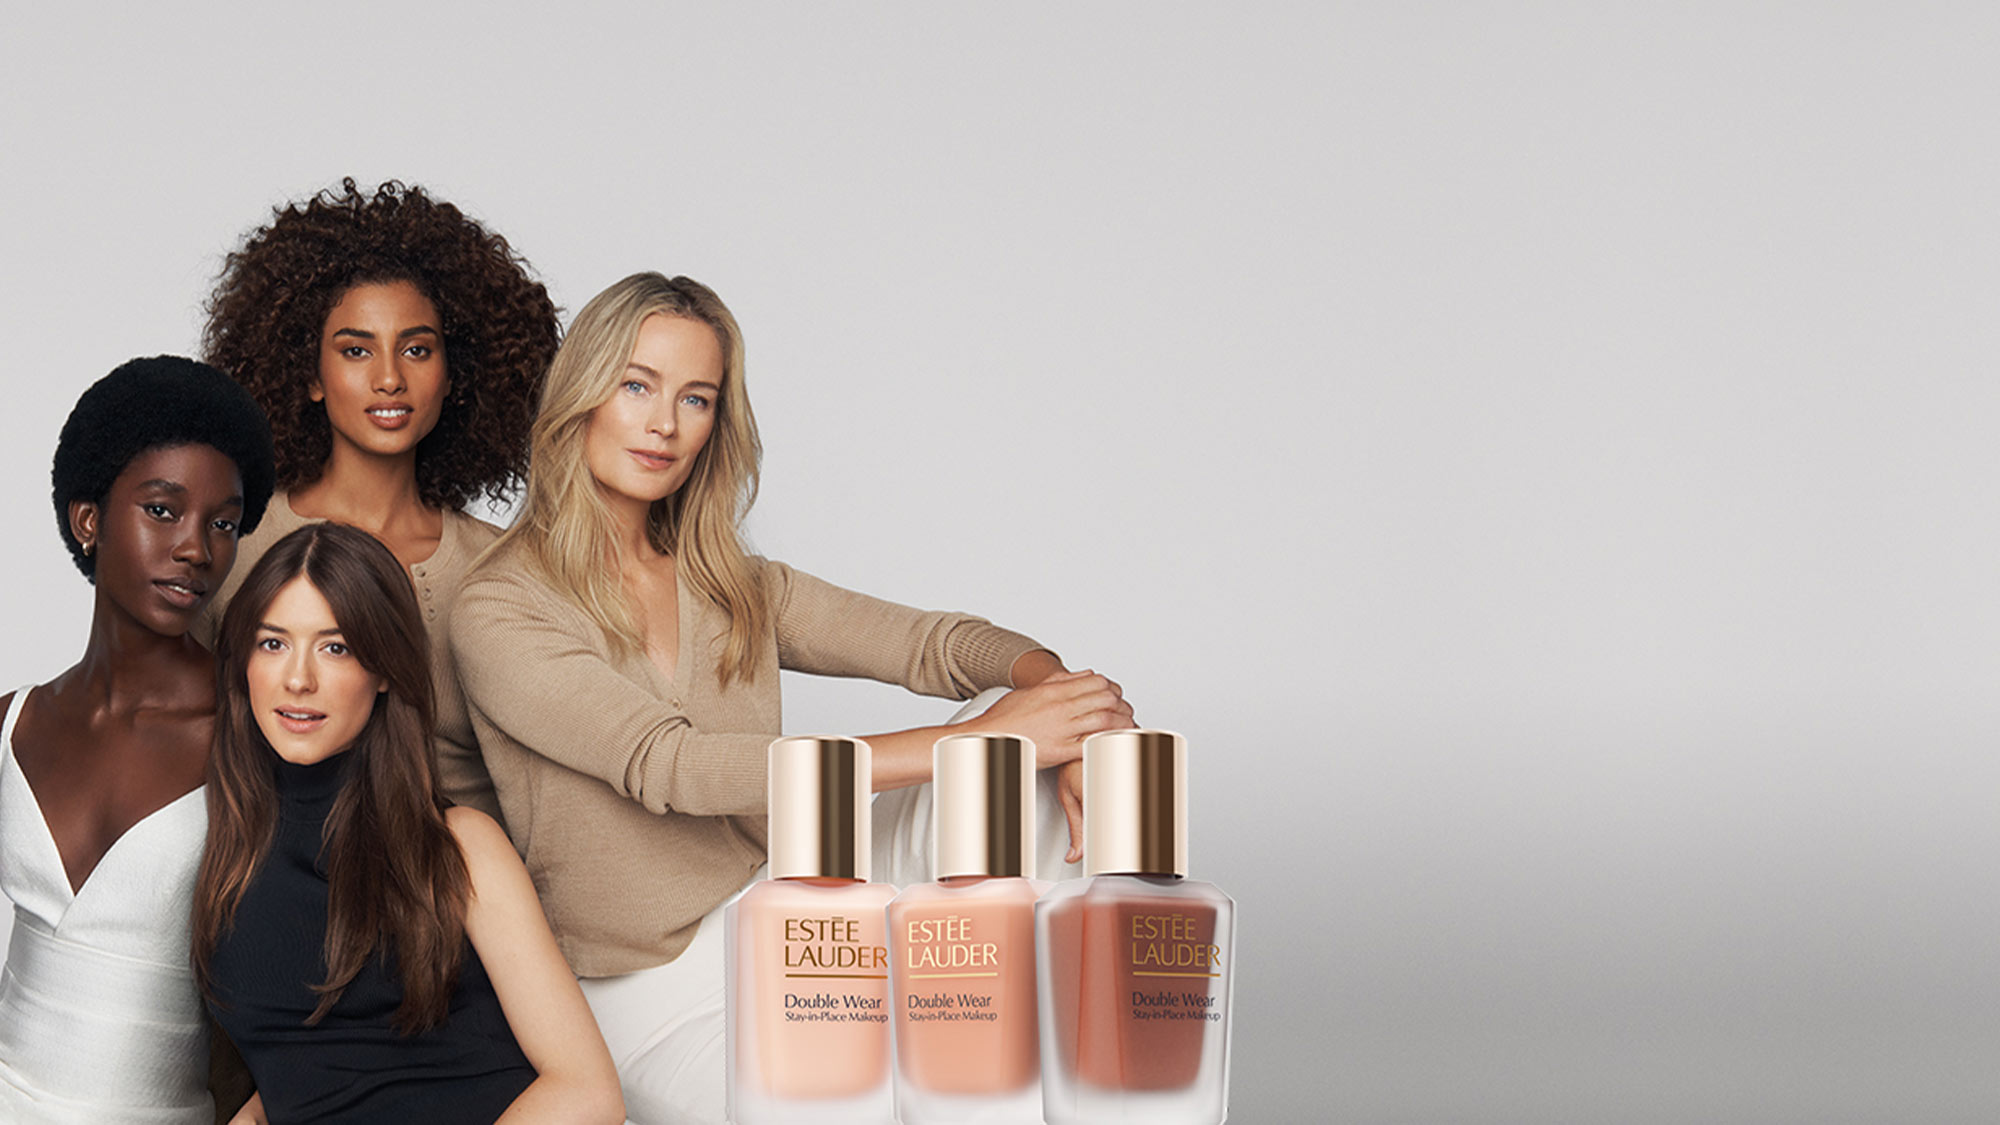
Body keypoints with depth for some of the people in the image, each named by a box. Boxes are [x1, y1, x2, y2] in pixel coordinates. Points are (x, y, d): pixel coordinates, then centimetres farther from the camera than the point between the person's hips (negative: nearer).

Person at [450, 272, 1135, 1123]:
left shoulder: (732, 588, 14)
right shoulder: (500, 614, -7)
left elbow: (932, 643, 8)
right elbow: (670, 766, -20)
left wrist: (1056, 693, -18)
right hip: (653, 994, -5)